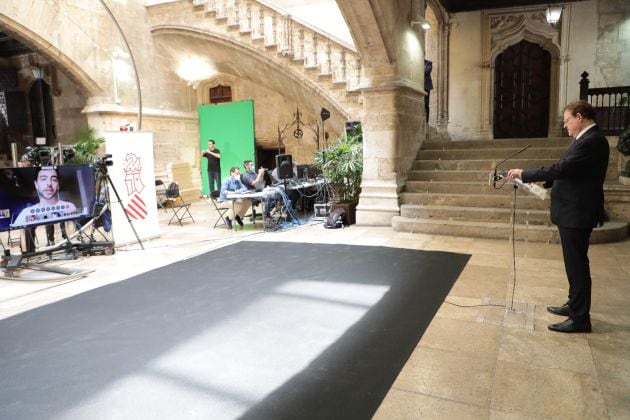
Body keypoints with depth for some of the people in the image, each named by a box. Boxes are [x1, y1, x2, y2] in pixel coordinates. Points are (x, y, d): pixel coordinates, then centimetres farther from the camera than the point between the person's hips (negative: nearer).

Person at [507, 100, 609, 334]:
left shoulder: (592, 141, -19)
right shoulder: (587, 139, 13)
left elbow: (561, 168, -26)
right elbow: (567, 170, 17)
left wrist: (524, 174, -19)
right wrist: (544, 181, 7)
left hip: (576, 213, -10)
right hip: (573, 211, 10)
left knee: (577, 264, -2)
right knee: (575, 263, 19)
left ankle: (580, 318, 7)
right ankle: (575, 305, 32)